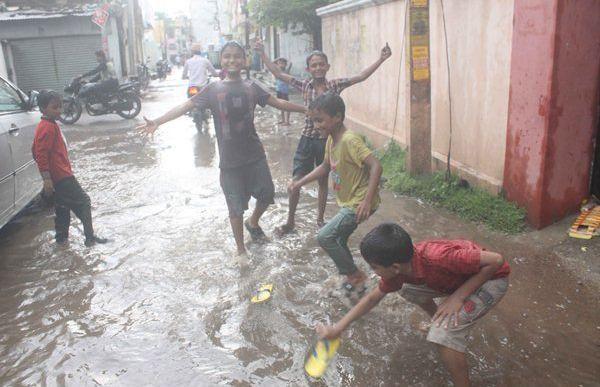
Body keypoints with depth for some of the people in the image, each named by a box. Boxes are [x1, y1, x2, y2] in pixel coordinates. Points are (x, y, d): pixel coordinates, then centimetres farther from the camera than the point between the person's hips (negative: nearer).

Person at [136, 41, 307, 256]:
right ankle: (241, 249, 25)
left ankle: (253, 222, 45)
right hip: (230, 159, -2)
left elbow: (279, 103, 9)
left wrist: (307, 109, 9)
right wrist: (157, 121, -19)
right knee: (236, 206, 6)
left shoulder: (252, 87, 3)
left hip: (255, 154, 3)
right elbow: (185, 106, -8)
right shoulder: (213, 89, -3)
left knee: (267, 194, 13)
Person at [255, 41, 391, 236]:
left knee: (323, 181, 13)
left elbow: (361, 77, -9)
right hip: (307, 139, 0)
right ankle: (290, 221, 17)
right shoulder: (304, 85, -1)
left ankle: (320, 218, 31)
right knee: (296, 181, -1)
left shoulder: (334, 85, -4)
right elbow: (279, 74, 0)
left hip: (327, 139, 0)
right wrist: (263, 54, -5)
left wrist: (381, 59, -17)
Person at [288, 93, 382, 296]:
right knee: (339, 241, 18)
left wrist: (367, 200, -36)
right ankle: (353, 279, 35)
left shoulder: (350, 140, -24)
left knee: (325, 237, -12)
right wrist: (300, 182, 15)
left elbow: (376, 166, -30)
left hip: (359, 204, -9)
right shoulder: (331, 139, 5)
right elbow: (325, 167, 20)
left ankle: (355, 276, 5)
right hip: (348, 202, 9)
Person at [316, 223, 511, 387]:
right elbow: (373, 297, 2)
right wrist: (338, 327, 2)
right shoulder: (399, 267, -15)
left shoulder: (438, 259, -39)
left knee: (444, 332, -23)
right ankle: (439, 320, 37)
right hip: (461, 276, 7)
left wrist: (458, 296, -28)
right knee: (407, 289, 14)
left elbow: (496, 260, -29)